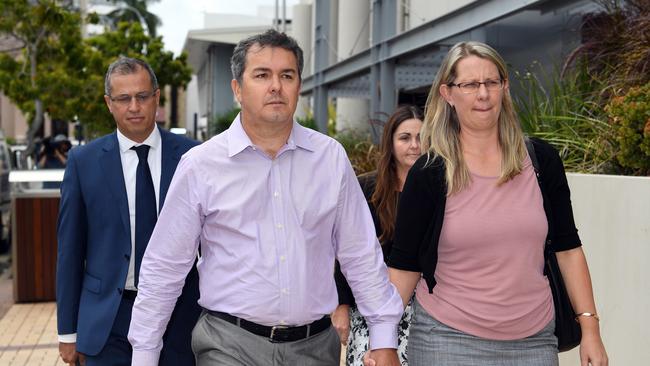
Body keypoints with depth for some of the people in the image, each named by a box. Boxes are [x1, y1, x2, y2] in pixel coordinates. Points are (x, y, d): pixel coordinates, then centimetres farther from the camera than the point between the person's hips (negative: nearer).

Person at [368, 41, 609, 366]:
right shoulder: (428, 173, -7)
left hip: (533, 339, 3)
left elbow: (567, 247, 6)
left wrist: (589, 328, 3)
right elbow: (404, 265, -3)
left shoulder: (541, 160, 0)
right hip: (447, 339, -2)